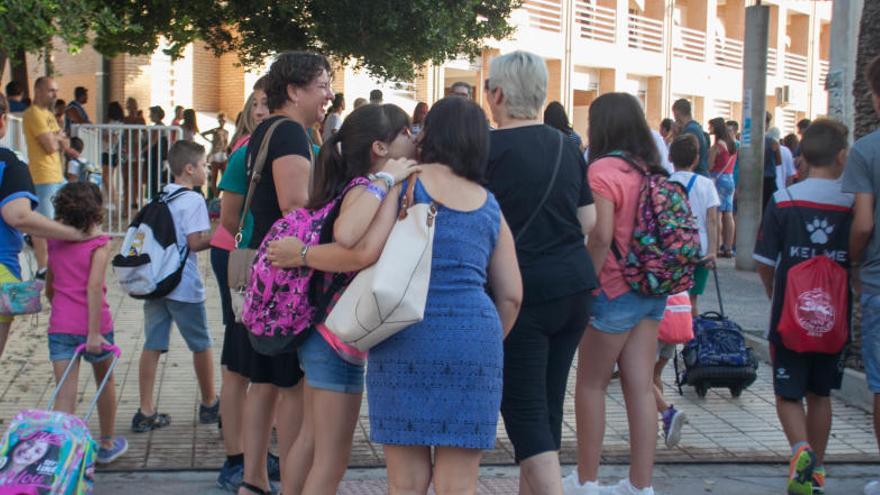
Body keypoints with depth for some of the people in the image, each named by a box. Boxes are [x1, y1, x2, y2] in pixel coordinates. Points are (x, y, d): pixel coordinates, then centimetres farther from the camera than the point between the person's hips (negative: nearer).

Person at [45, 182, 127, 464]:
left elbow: (49, 288, 13)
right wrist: (94, 333, -19)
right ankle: (107, 445, 34)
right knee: (105, 382, 20)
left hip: (60, 326, 3)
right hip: (92, 324, -3)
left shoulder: (55, 242, 6)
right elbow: (94, 287, -19)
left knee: (65, 394, -1)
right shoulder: (99, 243, -9)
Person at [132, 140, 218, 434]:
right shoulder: (193, 200, -11)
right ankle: (209, 405, 24)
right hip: (184, 286, -6)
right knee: (201, 346, 10)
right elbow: (195, 242, -17)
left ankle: (146, 412, 3)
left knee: (152, 346, 5)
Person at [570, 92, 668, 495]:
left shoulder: (603, 170, -14)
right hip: (651, 292, 7)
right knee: (641, 388, 8)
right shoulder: (650, 170, 8)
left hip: (614, 292, -7)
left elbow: (601, 237, -21)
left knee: (591, 385, 7)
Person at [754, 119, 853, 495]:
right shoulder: (854, 202, -6)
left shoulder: (783, 200, -9)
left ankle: (801, 449, -16)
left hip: (790, 317, -2)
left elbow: (765, 264, -4)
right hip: (834, 317, 2)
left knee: (788, 394, 8)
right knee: (820, 394, 16)